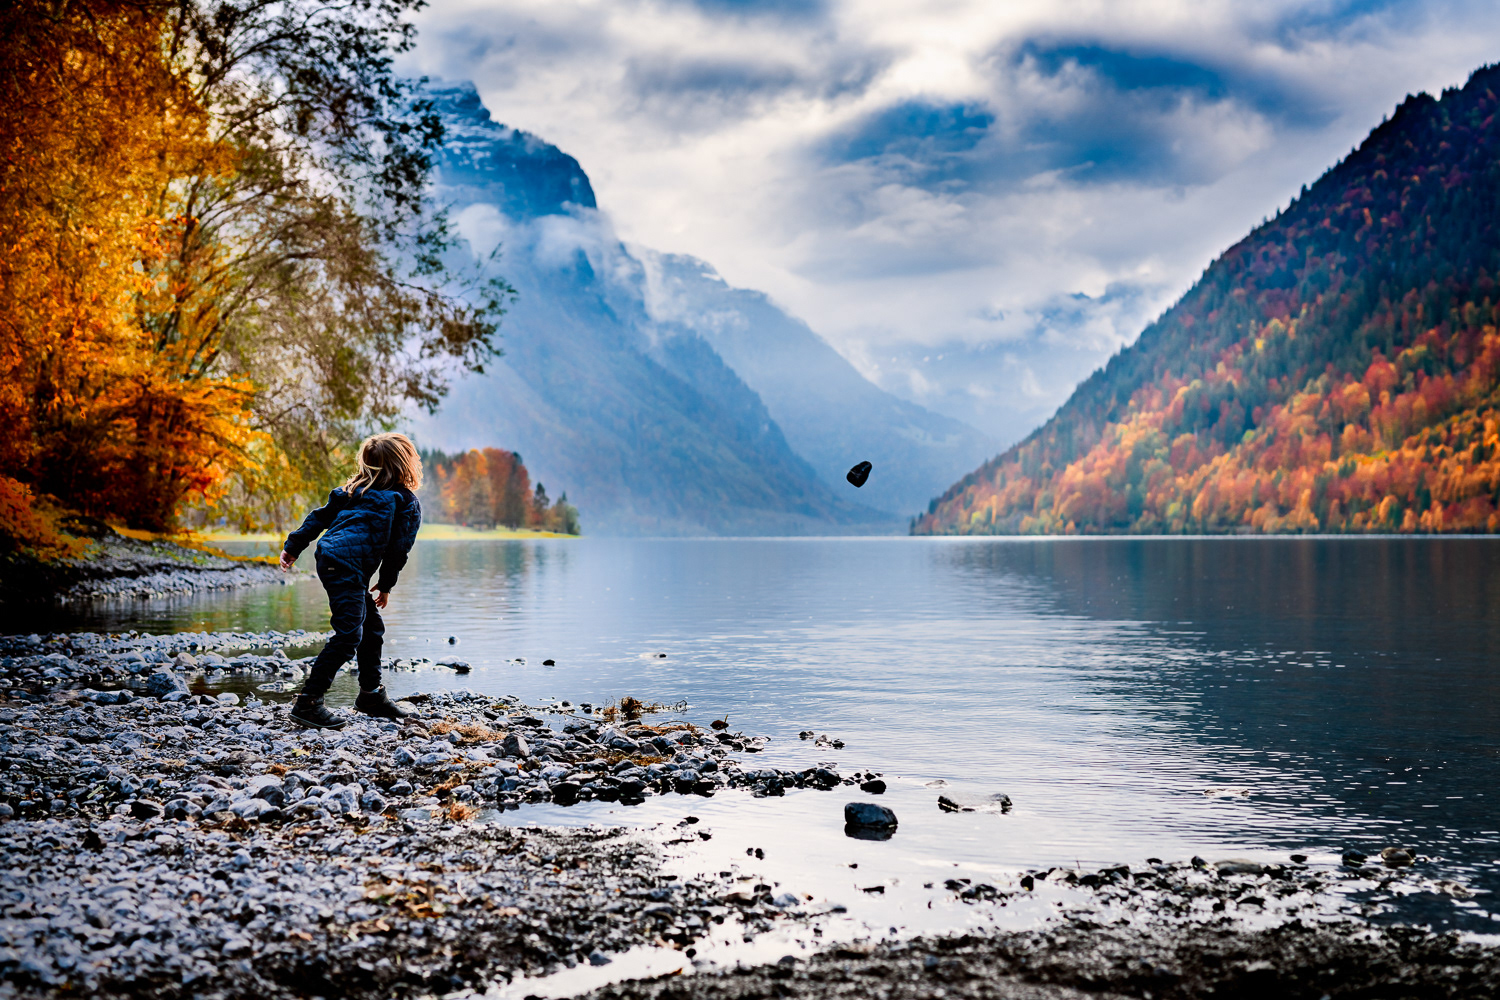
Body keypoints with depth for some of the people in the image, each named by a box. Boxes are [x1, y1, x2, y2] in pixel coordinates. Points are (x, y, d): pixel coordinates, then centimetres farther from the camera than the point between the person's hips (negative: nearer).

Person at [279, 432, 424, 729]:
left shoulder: (357, 489, 21)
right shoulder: (408, 503, 2)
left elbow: (320, 516, 16)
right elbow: (398, 549, 2)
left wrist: (294, 546, 17)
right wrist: (385, 585, 15)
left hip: (330, 558, 9)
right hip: (347, 565, -9)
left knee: (372, 627, 19)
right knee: (348, 636, -13)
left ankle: (371, 695, 29)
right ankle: (308, 703, -17)